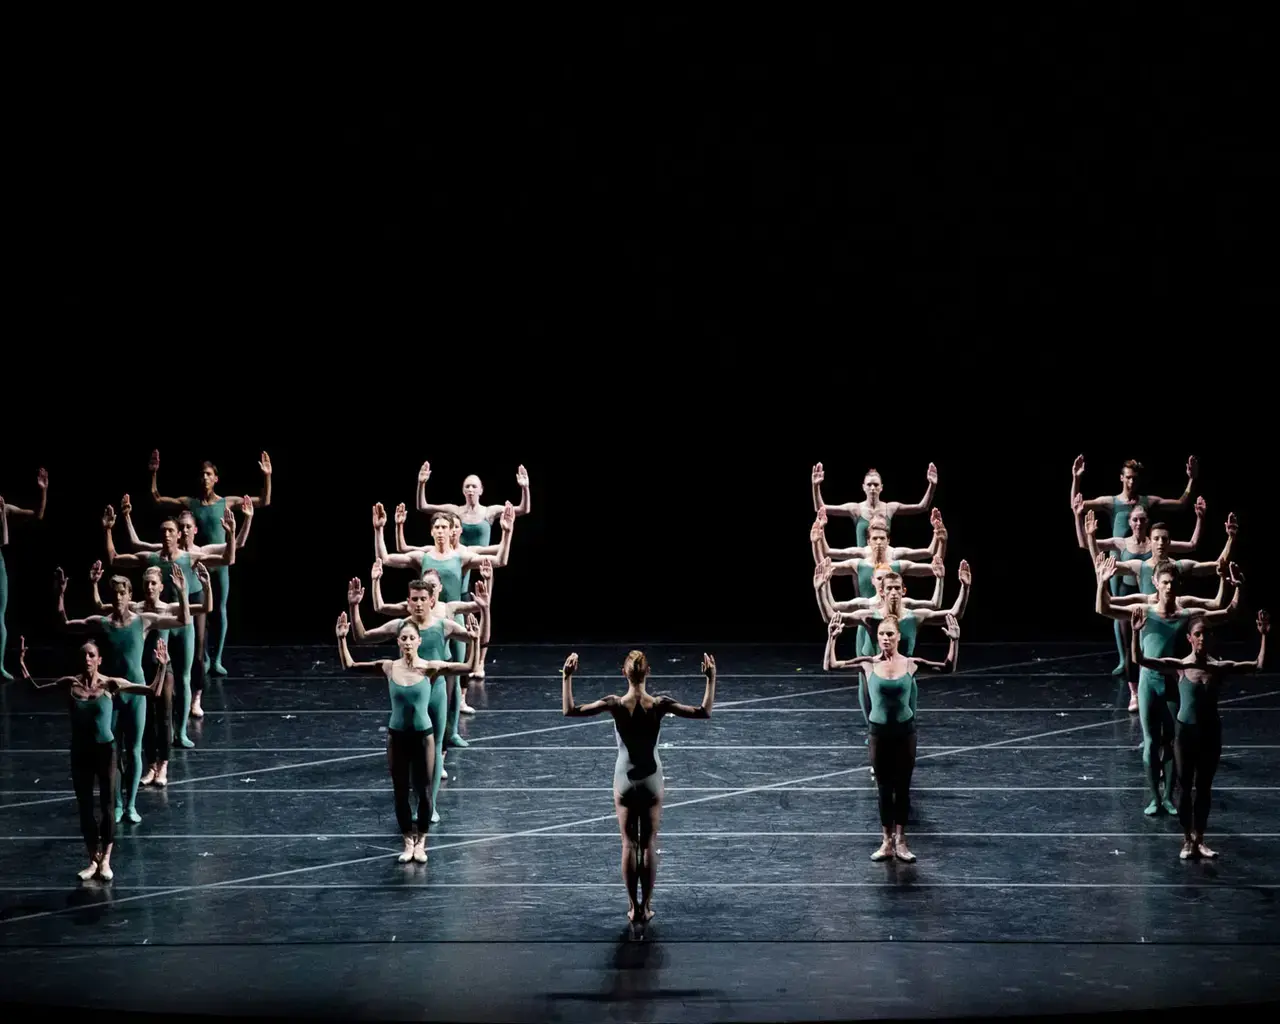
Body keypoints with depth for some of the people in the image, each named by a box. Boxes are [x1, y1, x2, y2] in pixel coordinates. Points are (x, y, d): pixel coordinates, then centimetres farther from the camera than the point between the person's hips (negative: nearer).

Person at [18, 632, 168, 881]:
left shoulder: (111, 684, -12)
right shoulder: (70, 683, -6)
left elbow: (153, 692, -13)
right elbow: (36, 688, 3)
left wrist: (161, 667, -27)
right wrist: (22, 665, -11)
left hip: (105, 749, -2)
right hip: (80, 751, 2)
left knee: (106, 806, 5)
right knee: (85, 808, 10)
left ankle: (105, 860, 19)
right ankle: (93, 860, 23)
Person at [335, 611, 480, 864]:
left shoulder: (430, 668, -12)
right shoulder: (389, 667, -7)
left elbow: (470, 666, -15)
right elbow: (349, 666, -2)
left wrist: (475, 641, -29)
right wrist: (342, 639, -14)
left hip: (423, 736, -1)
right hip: (397, 736, 2)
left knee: (422, 792, 8)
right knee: (401, 793, 11)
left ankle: (421, 842, 28)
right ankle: (408, 842, 29)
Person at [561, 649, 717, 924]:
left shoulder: (615, 705, -15)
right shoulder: (659, 704, -14)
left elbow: (569, 710, -14)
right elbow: (704, 712, -12)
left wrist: (567, 677, -10)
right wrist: (711, 679, -9)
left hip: (624, 780, 0)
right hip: (651, 780, 0)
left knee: (629, 845, 9)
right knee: (649, 845, 10)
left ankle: (633, 907, 12)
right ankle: (646, 907, 13)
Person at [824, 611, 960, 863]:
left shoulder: (910, 664, -7)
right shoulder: (868, 663, -7)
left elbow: (948, 668, -3)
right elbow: (830, 666, -8)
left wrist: (954, 641, -17)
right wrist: (832, 639, -20)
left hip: (905, 732, 0)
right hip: (879, 732, 0)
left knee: (903, 789, 9)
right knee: (884, 790, 10)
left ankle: (900, 842, 20)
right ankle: (887, 842, 21)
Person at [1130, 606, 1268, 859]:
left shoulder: (1220, 667, -4)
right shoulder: (1178, 666, -10)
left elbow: (1258, 666, -5)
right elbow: (1139, 660, -19)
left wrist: (1263, 636, -14)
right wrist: (1136, 633, -32)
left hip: (1211, 732, 2)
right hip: (1186, 731, -2)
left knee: (1204, 788, 12)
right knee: (1185, 787, 7)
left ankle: (1199, 840, 24)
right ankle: (1187, 840, 20)